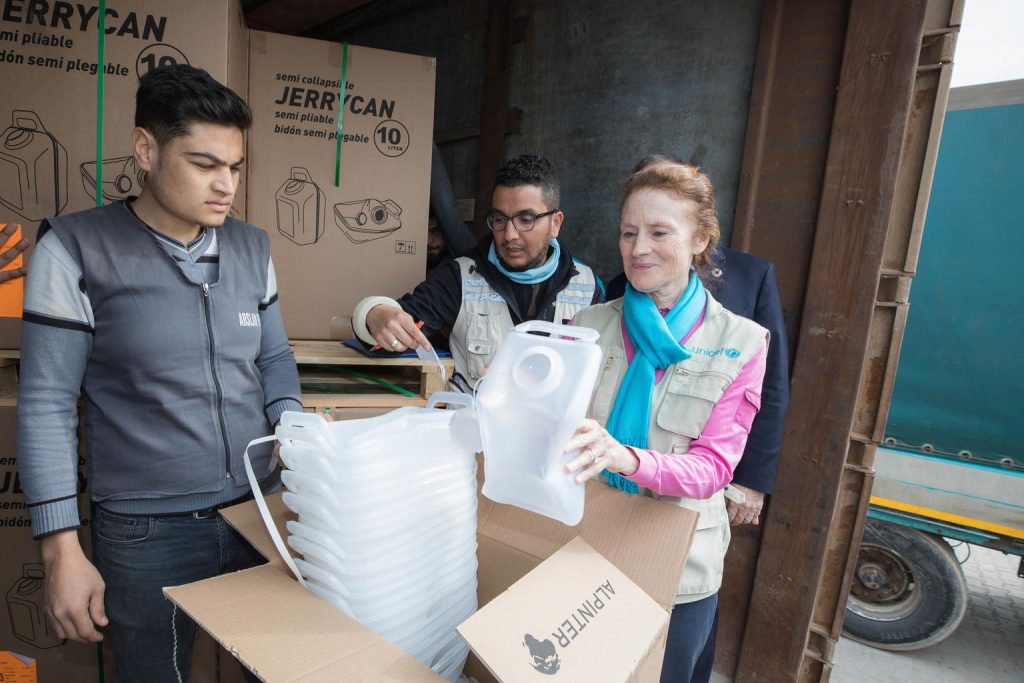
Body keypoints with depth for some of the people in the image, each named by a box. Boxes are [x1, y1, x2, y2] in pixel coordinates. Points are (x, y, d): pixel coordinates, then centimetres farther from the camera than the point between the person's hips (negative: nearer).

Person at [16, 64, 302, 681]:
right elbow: (47, 405, -6)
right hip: (148, 536, -3)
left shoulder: (252, 248, 3)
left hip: (260, 510, 4)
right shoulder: (76, 249, -8)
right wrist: (63, 551, -6)